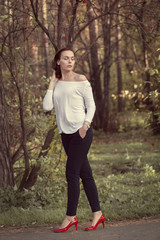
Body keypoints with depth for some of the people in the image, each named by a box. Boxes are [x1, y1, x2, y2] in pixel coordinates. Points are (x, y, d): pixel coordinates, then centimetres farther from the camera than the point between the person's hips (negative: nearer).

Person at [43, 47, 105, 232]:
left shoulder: (80, 80, -3)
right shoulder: (56, 84, 10)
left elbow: (91, 105, -2)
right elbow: (47, 106, -1)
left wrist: (86, 123, -17)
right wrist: (52, 83, 1)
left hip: (81, 131, -5)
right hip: (66, 133, 5)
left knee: (71, 174, -7)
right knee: (85, 174, 9)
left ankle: (70, 216, 2)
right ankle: (97, 213, 16)